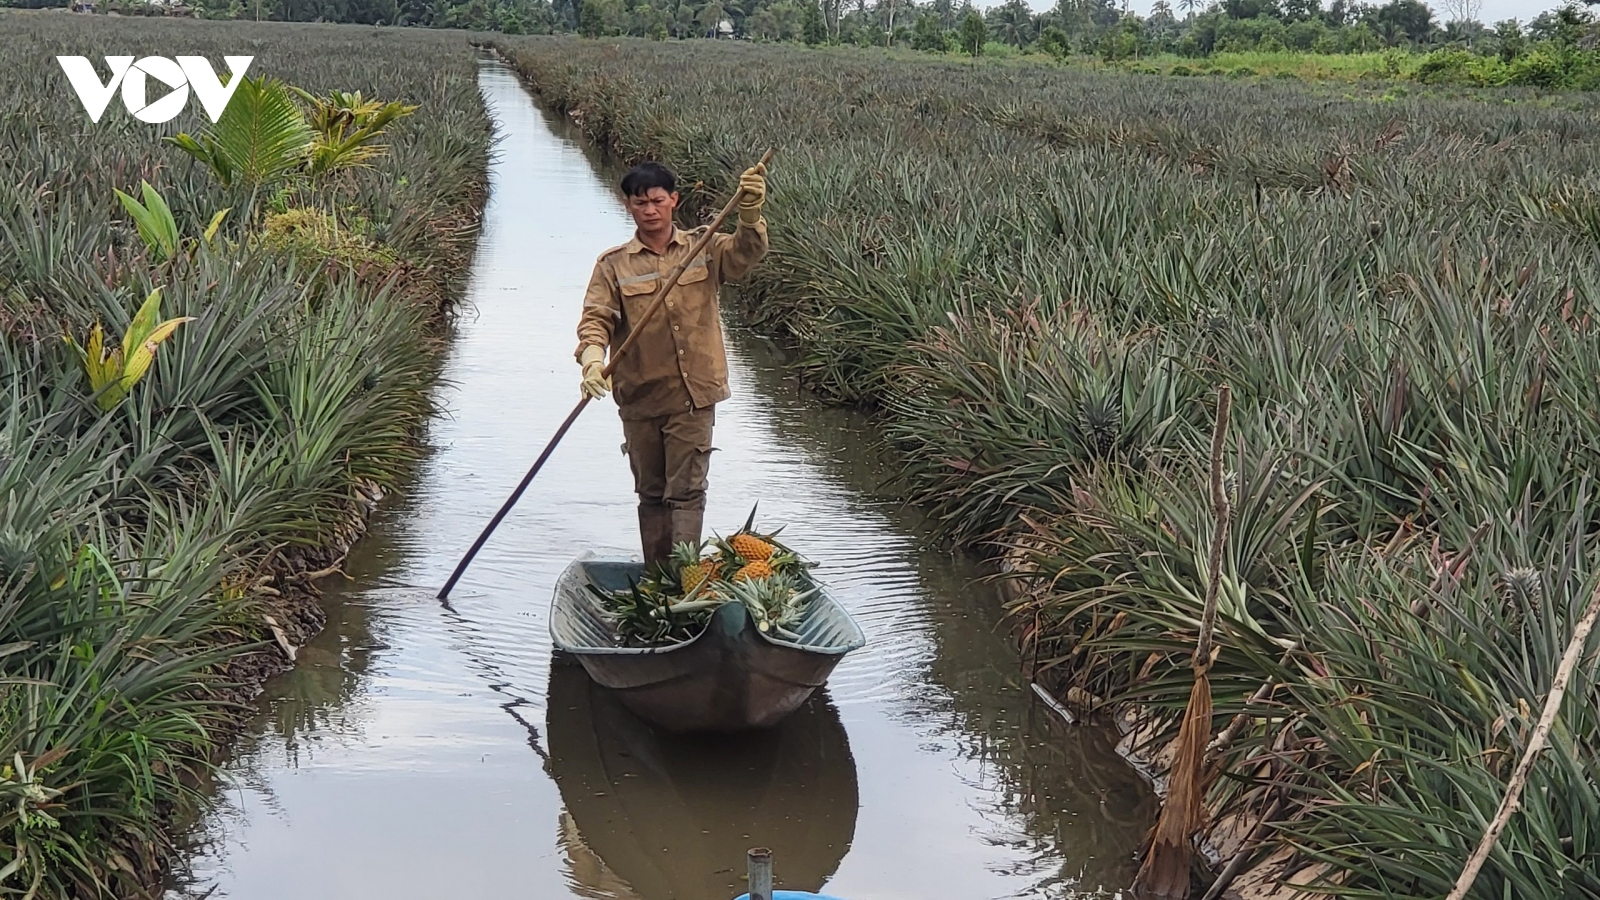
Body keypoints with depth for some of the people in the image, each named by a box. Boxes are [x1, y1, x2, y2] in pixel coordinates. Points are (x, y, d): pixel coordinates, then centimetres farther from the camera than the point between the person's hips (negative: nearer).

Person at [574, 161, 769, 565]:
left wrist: (750, 213, -35)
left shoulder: (703, 248, 3)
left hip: (694, 395, -1)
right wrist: (592, 358, -28)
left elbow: (745, 253, -14)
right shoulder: (613, 265, 2)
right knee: (651, 494, 13)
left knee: (687, 491, -5)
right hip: (640, 397, 2)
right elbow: (596, 318, -7)